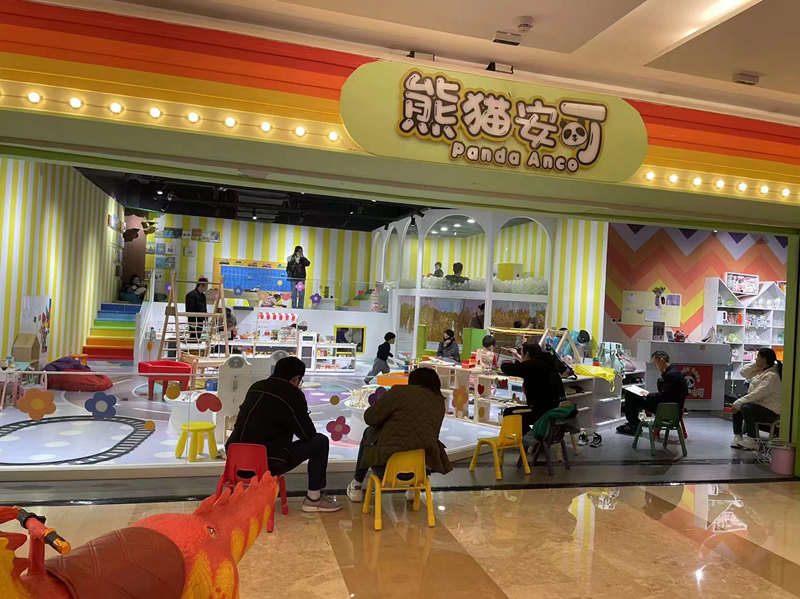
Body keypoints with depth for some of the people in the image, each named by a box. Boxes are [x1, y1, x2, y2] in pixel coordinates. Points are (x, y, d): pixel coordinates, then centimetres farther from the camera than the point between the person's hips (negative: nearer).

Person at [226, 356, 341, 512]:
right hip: (268, 464, -8)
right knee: (320, 441, 5)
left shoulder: (255, 387, 11)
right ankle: (313, 499, 14)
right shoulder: (292, 395, -9)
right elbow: (308, 434, -2)